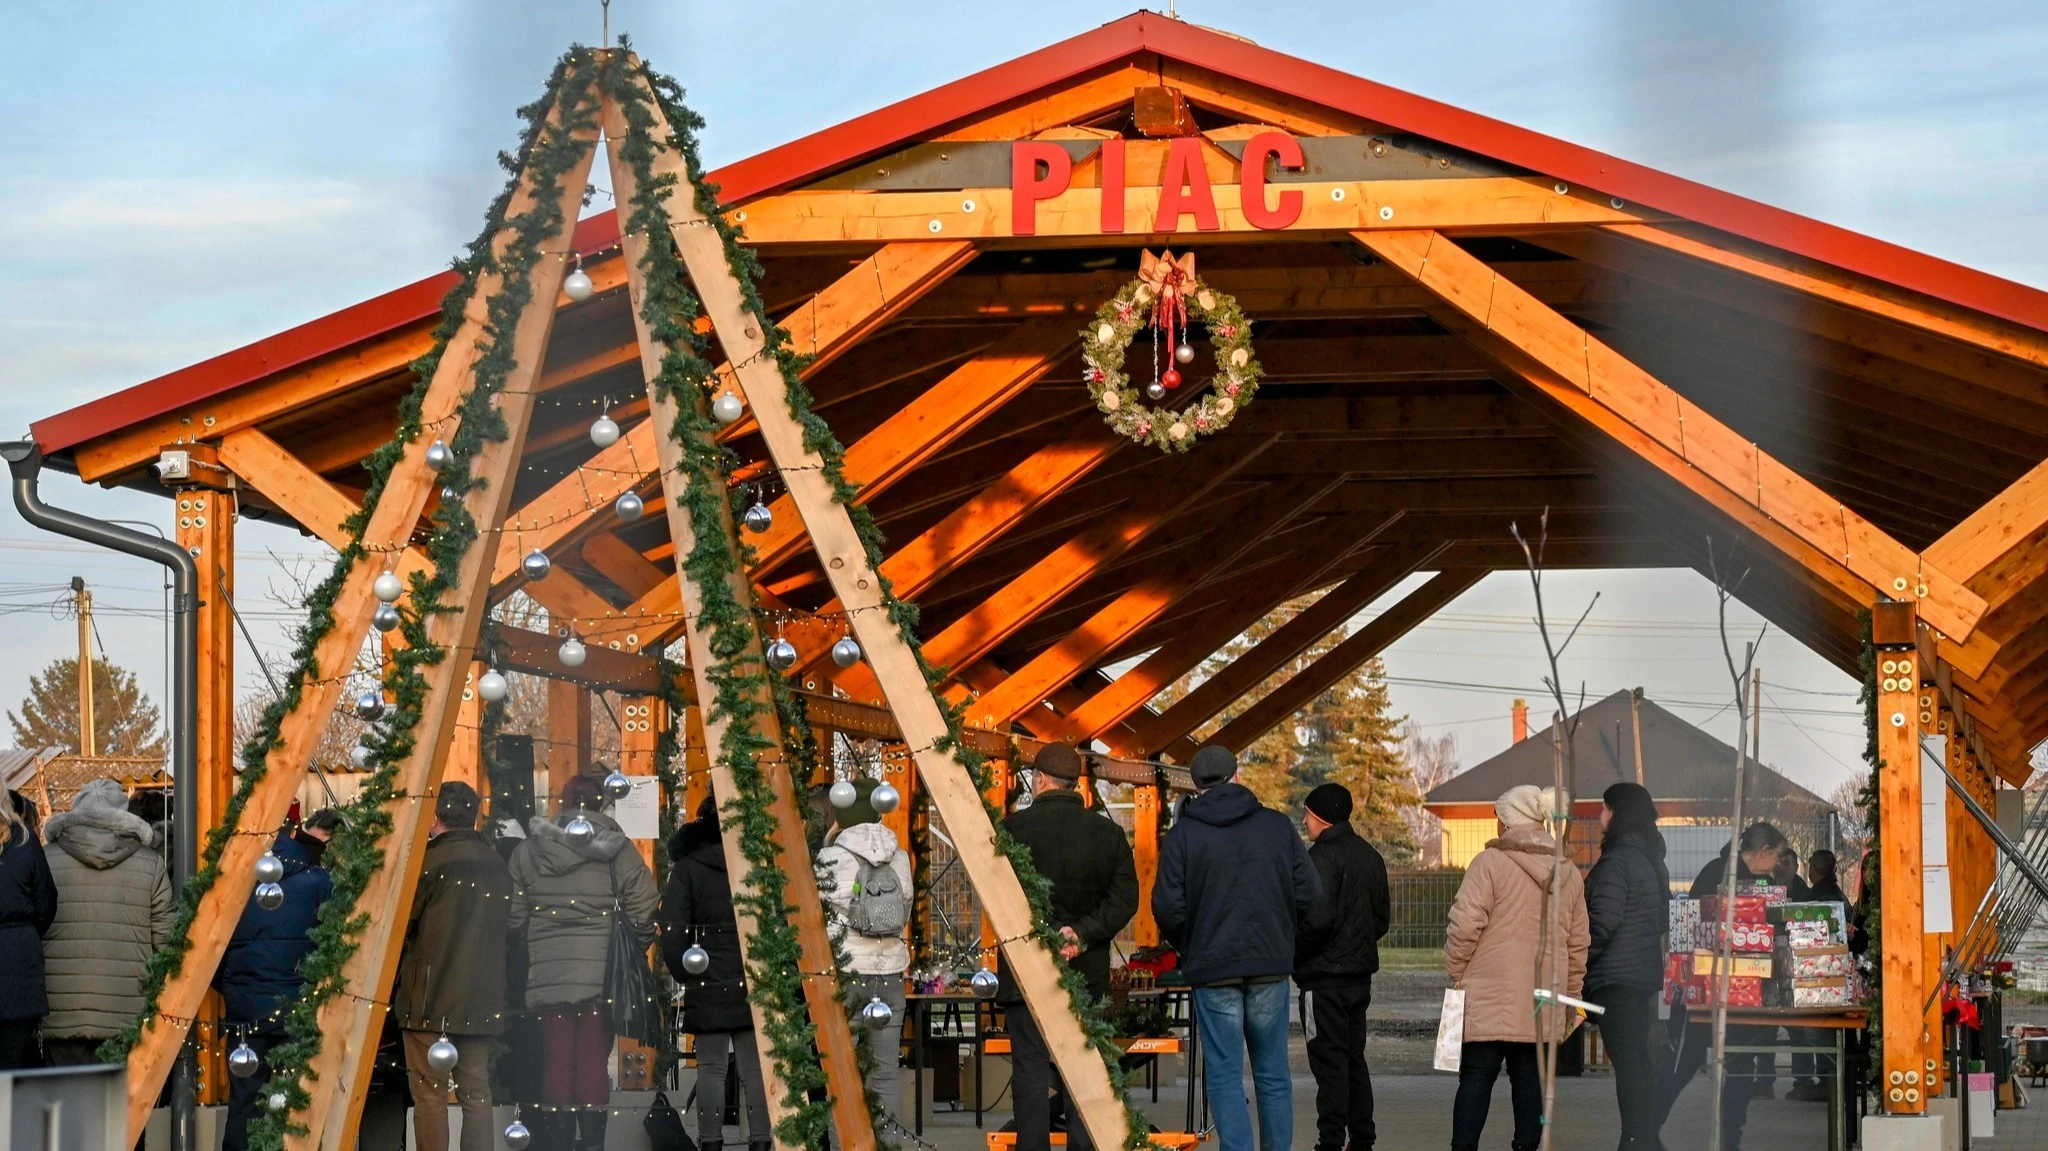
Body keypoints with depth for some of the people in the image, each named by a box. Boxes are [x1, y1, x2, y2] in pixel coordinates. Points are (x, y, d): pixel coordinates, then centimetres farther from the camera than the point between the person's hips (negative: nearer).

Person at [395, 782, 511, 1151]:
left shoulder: (430, 861, -9)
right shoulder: (497, 866, 8)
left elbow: (399, 925, -4)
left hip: (431, 997, -5)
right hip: (482, 1002, 5)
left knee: (429, 1093, -1)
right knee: (476, 1094, 8)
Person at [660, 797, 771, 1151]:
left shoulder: (687, 869, -2)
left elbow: (672, 930, -9)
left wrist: (684, 975, 2)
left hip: (708, 988, -1)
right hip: (755, 985, 1)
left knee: (711, 1068, 4)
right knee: (755, 1068, 4)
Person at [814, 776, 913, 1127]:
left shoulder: (832, 856, -9)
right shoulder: (900, 857, 5)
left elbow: (829, 921, -9)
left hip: (846, 969, -4)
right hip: (889, 969, 4)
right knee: (886, 1073, 5)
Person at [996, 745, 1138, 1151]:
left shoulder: (1015, 829, -7)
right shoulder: (1107, 833, 3)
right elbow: (1125, 898, -3)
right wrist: (1083, 933, -9)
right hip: (1088, 968, 3)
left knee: (1031, 1068, 0)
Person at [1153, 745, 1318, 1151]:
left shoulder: (1183, 834, -3)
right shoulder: (1278, 825, 3)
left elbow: (1168, 908, -8)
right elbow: (1309, 894, 2)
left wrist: (1188, 948, 11)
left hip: (1212, 967, -2)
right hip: (1270, 965, 2)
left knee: (1224, 1074, 1)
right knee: (1273, 1073, 10)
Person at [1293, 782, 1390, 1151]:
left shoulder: (1323, 856, -15)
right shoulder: (1370, 856, 12)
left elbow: (1317, 918, -23)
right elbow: (1383, 917, 18)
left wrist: (1292, 953, -10)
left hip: (1324, 976, -9)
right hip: (1360, 972, 9)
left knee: (1329, 1061, -6)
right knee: (1354, 1058, 15)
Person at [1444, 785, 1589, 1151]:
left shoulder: (1490, 863, -8)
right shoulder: (1569, 874, 10)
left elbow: (1466, 925, -14)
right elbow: (1578, 943, 14)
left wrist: (1456, 971, 1)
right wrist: (1570, 996, 22)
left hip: (1489, 998, -4)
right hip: (1544, 1005, 4)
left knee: (1477, 1076, 2)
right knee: (1530, 1079, 7)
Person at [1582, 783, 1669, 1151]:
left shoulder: (1616, 862, -15)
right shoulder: (1651, 860, 13)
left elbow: (1601, 923, -20)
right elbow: (1662, 919, 20)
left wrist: (1576, 962, -11)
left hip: (1615, 976, -9)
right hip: (1645, 972, 9)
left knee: (1627, 1061, -8)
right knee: (1640, 1058, 13)